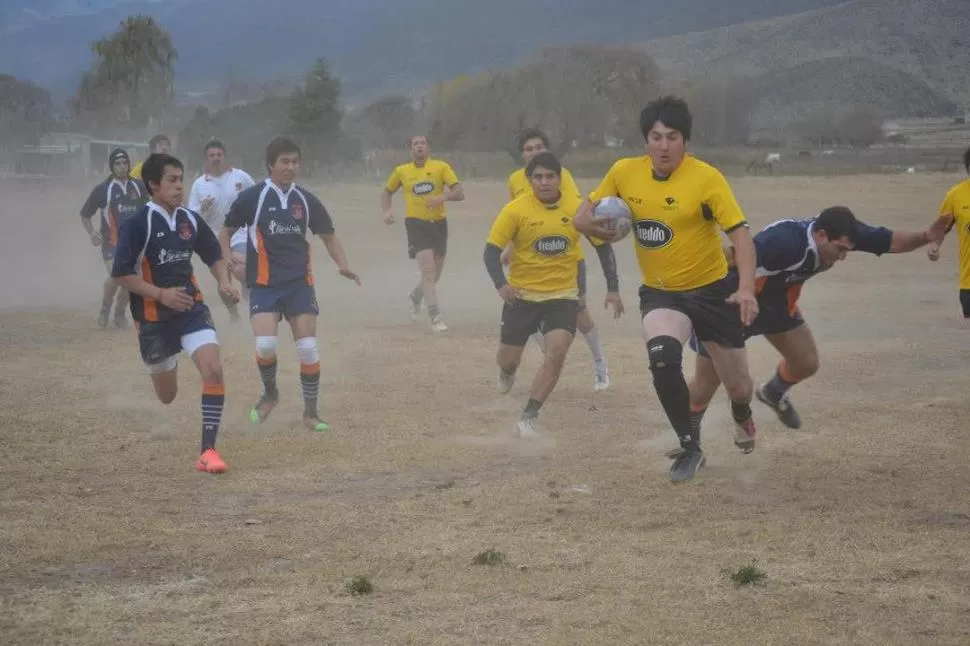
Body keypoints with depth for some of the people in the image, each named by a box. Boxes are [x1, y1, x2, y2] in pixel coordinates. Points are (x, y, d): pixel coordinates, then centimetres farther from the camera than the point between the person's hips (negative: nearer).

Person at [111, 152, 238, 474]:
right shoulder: (138, 225, -14)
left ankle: (208, 450, -18)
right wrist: (161, 294, -21)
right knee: (167, 395, 11)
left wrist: (224, 282, -2)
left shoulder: (190, 220, 2)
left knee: (213, 369, -22)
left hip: (192, 309, 3)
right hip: (154, 318, -3)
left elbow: (214, 256, 17)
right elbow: (121, 274, -15)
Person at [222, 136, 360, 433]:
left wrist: (343, 265, -3)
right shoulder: (251, 198, -4)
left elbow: (329, 236, 14)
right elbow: (226, 233, 6)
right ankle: (270, 393, 13)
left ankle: (310, 412, 10)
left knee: (308, 348, -4)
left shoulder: (306, 200, 4)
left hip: (300, 282, 2)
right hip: (264, 284, -2)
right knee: (265, 344, -17)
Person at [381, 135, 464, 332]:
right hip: (416, 224, -2)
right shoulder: (401, 171, 5)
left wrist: (444, 197, -26)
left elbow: (459, 193, -6)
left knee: (434, 275, 13)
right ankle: (435, 316, -18)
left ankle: (416, 295, 45)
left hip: (438, 223, 2)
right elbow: (387, 192, 21)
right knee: (428, 269, -18)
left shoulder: (441, 167, 0)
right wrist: (387, 211, 2)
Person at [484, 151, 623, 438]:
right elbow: (492, 251, -10)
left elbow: (603, 245, 4)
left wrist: (613, 288, 0)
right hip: (522, 294, 0)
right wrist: (501, 283, -27)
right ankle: (507, 372, 48)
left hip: (563, 295, 0)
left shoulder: (578, 208, -7)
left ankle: (528, 417, -11)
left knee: (557, 351, -21)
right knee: (508, 358, 6)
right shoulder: (515, 210, -12)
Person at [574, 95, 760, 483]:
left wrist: (746, 287, -36)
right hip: (659, 292, 2)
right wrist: (590, 223, -16)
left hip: (712, 289, -2)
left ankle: (742, 417, 48)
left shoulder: (706, 178, -18)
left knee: (738, 386, 8)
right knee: (662, 357, -29)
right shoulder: (624, 172, -6)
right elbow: (585, 214, 9)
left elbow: (740, 233, -21)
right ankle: (690, 448, -11)